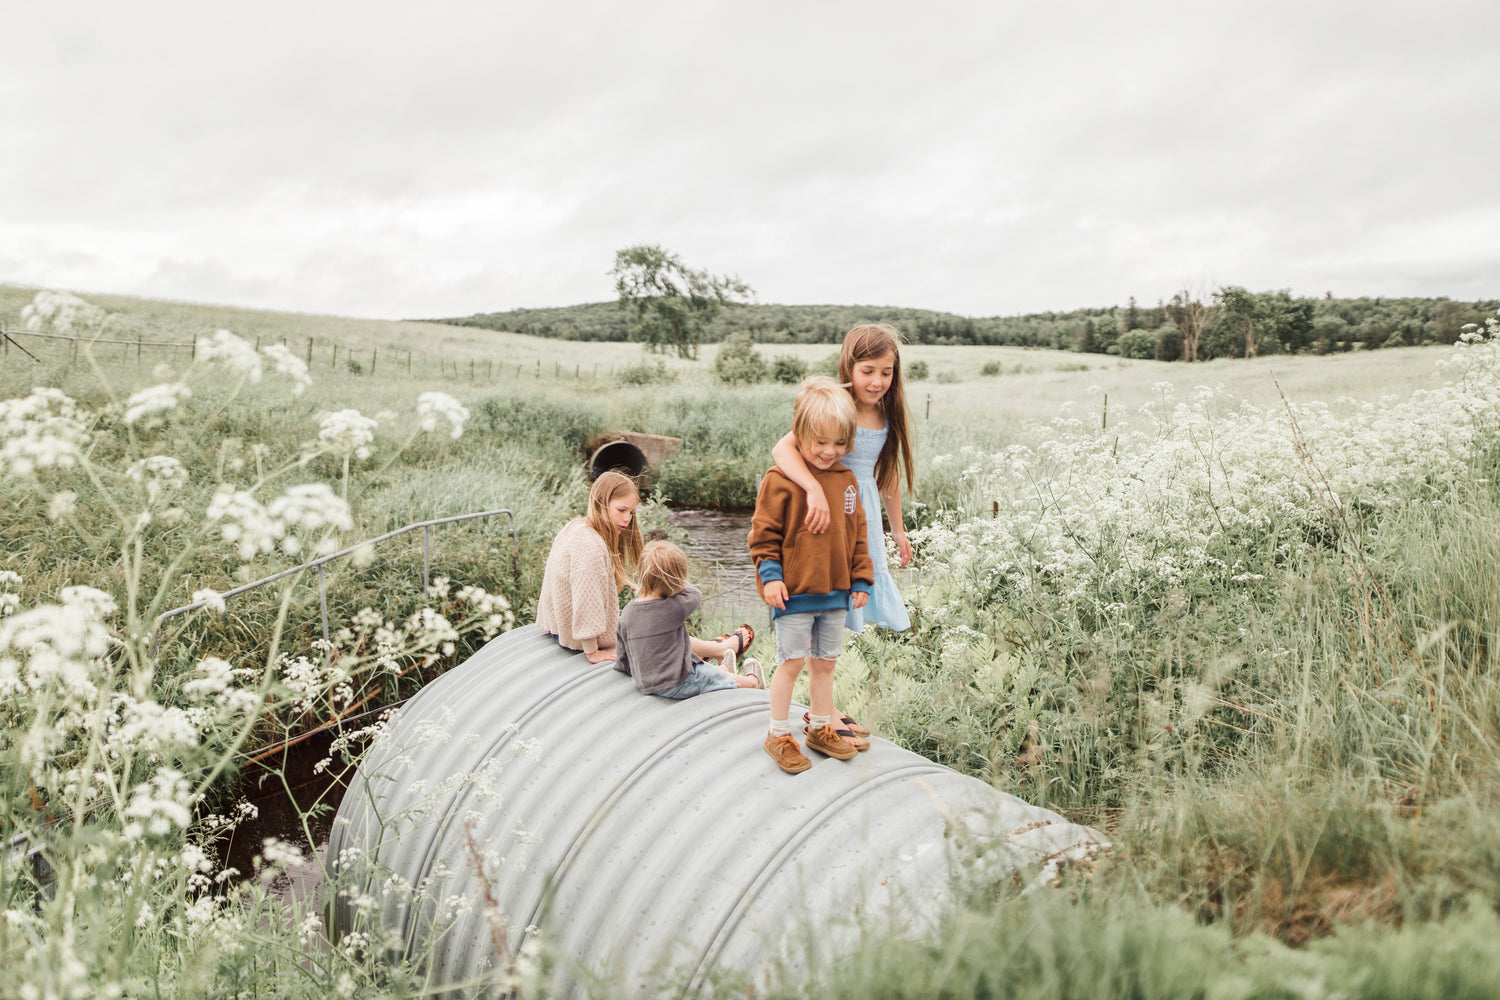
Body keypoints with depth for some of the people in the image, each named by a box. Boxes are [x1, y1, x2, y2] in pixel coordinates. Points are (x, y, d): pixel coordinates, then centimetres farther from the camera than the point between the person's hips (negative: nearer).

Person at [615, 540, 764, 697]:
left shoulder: (626, 613, -8)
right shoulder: (675, 608, -25)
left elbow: (622, 658, 3)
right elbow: (695, 594, -3)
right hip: (679, 685, -6)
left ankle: (724, 669, 59)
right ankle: (753, 680, 48)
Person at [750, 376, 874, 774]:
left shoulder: (847, 480, 6)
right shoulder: (780, 480, -12)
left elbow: (857, 533, 13)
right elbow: (764, 533, -8)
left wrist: (861, 579, 10)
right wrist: (770, 576, -16)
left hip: (836, 593, 5)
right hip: (794, 593, -5)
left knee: (824, 663, 16)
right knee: (791, 662, 2)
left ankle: (820, 729, 32)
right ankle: (778, 735, 18)